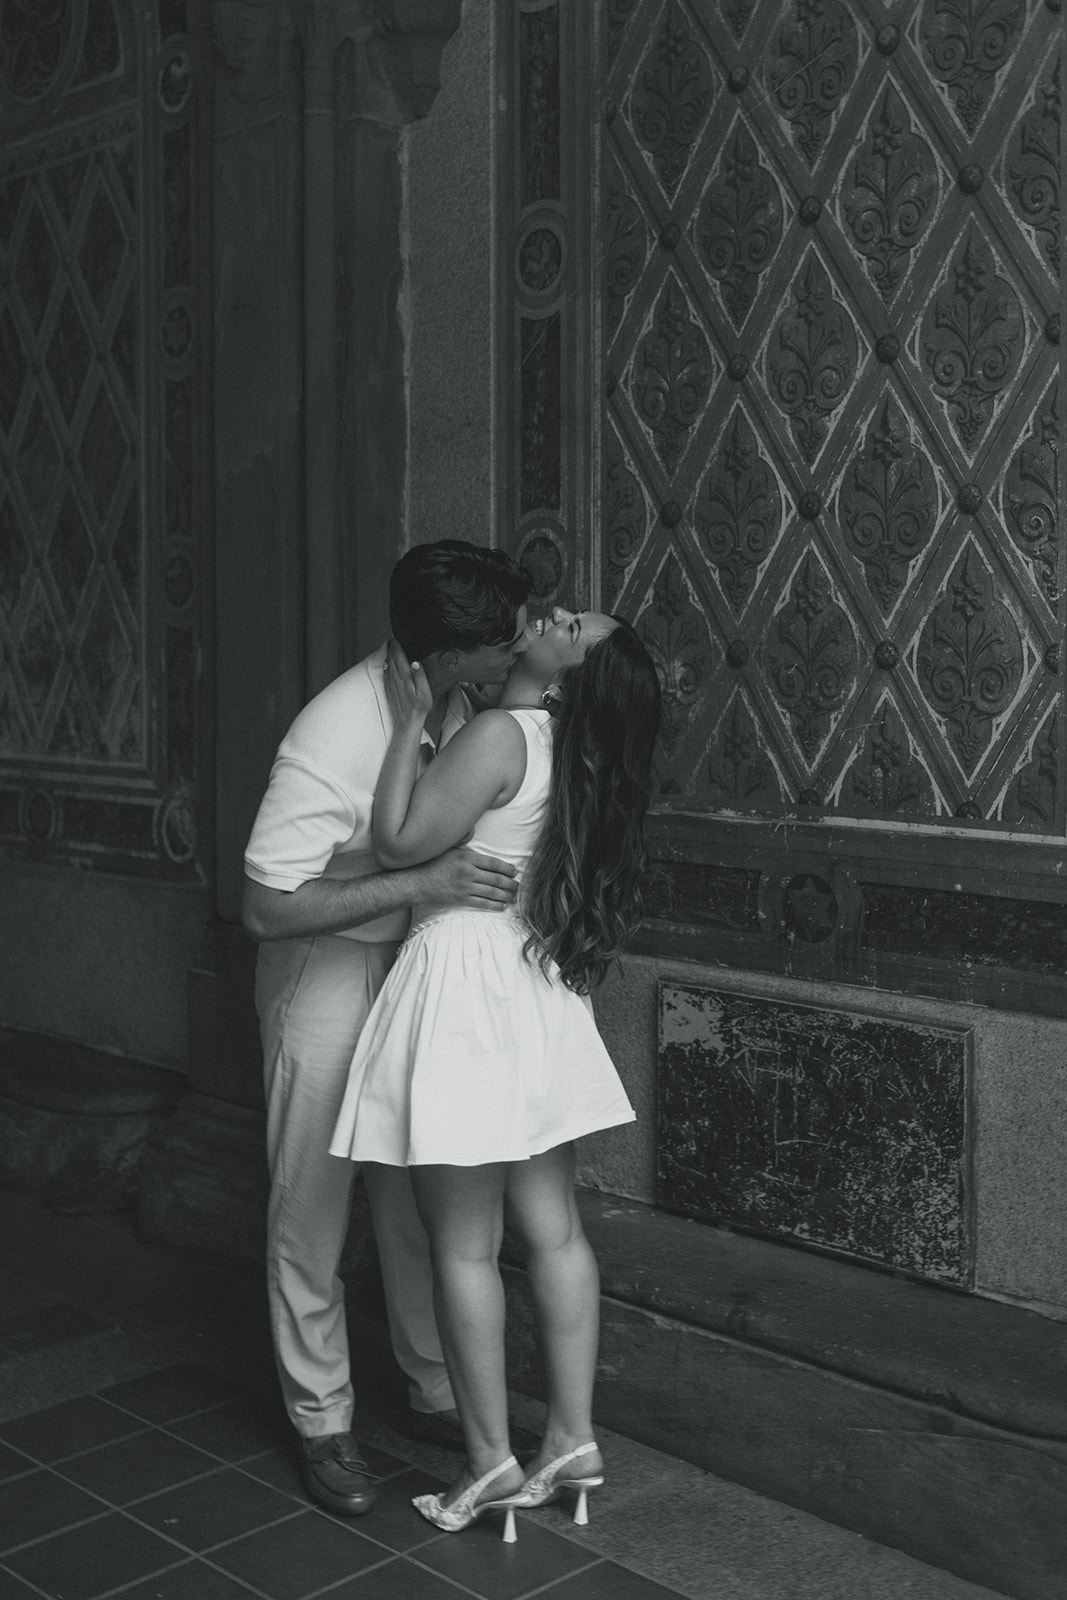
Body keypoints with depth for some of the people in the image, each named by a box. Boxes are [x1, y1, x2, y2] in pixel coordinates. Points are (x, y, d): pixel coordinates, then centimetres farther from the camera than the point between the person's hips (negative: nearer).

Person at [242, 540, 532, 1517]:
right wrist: (423, 882, -34)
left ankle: (436, 1393, 31)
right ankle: (322, 1424, 23)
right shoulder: (335, 738, -31)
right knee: (313, 1206, 6)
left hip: (425, 959, 6)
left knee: (423, 1196, 15)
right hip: (327, 969, -6)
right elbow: (268, 906, -28)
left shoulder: (467, 703, -11)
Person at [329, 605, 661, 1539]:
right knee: (553, 1226, 12)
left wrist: (412, 723, -9)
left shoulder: (501, 735, -18)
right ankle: (573, 1438, 21)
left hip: (466, 993, -8)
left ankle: (494, 1461, 14)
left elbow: (399, 841, -16)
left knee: (464, 1245, 4)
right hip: (536, 998, 8)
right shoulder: (577, 751, 7)